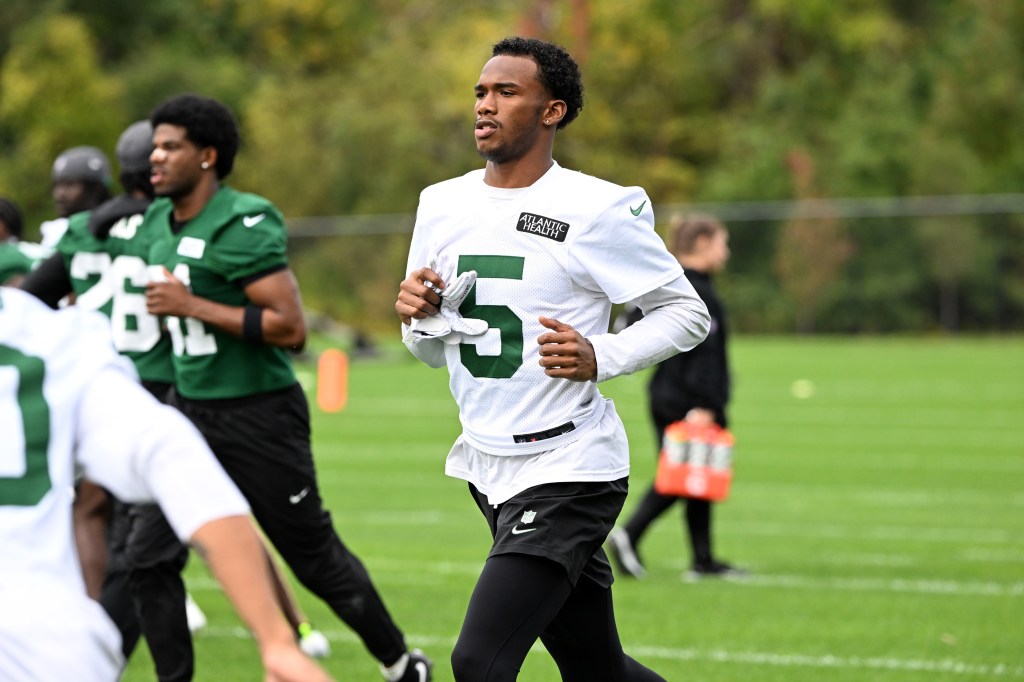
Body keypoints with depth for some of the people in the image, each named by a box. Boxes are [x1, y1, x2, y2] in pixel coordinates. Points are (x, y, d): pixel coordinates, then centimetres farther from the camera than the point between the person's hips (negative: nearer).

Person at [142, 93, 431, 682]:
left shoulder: (242, 227, -19)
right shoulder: (161, 224, 7)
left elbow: (291, 328, -25)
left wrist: (193, 306, -25)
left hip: (258, 416, -8)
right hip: (191, 410, 8)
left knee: (316, 558, 4)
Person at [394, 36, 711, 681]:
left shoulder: (598, 210, -11)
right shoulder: (442, 204, 8)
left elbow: (688, 312, -4)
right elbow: (435, 351, 17)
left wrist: (600, 358, -19)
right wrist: (419, 315, -6)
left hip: (568, 470, -7)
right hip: (488, 468, 7)